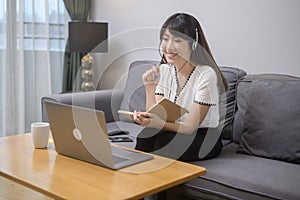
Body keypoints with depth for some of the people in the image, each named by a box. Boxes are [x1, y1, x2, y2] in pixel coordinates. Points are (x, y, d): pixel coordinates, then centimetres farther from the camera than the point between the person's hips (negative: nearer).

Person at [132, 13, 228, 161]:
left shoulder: (206, 75, -19)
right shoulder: (163, 71, -1)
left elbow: (190, 126, -20)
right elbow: (156, 118, -6)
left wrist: (160, 124, -39)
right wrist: (150, 90, -23)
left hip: (205, 138, -3)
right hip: (173, 132, 4)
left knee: (163, 141, -31)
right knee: (146, 135, -28)